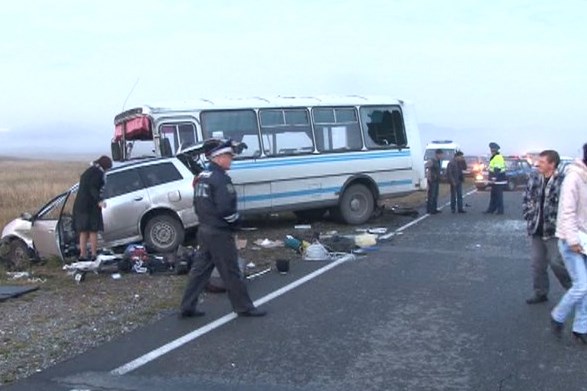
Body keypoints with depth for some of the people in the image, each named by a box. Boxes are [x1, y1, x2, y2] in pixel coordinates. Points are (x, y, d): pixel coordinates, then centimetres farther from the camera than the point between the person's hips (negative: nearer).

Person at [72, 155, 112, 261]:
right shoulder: (98, 172, -7)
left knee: (83, 231, 9)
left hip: (79, 205, 8)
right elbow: (93, 188, -19)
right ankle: (94, 254, -3)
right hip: (91, 205, -8)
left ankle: (83, 254, 10)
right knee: (93, 230, -3)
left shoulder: (87, 171, 21)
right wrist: (100, 200, -31)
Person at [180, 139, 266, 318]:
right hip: (219, 233, -9)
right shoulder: (220, 178, -19)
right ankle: (244, 308, 13)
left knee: (200, 269, 14)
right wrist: (236, 221, -8)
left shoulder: (202, 176, 11)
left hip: (205, 230, 9)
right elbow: (226, 208, -24)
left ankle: (187, 307, 19)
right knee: (231, 272, 1)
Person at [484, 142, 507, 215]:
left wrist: (494, 178, -29)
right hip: (495, 181, 11)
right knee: (493, 195, 15)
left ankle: (500, 210, -1)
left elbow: (497, 169, -25)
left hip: (498, 180, -11)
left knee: (498, 195, -6)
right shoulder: (493, 157, 17)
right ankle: (491, 209, 21)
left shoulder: (498, 157, -17)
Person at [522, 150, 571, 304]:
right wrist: (530, 217, 5)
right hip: (536, 229, 6)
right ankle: (540, 293, 28)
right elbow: (527, 200, 12)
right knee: (537, 263, 13)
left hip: (554, 231, -6)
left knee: (556, 262, -3)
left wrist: (557, 223, -15)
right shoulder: (534, 179, 4)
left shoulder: (562, 181, -17)